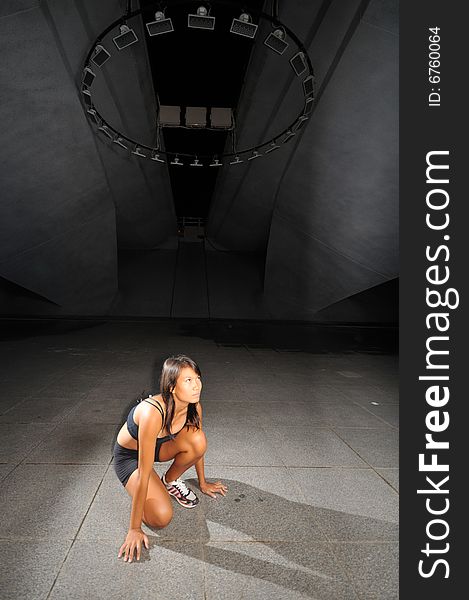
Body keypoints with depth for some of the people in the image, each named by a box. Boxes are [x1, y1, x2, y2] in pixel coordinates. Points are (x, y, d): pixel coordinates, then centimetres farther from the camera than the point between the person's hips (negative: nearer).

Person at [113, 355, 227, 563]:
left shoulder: (193, 407, -20)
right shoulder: (152, 413, -41)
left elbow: (198, 446, -1)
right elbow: (144, 474, -35)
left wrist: (203, 483, 11)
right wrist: (134, 529, -27)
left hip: (157, 446, 6)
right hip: (128, 455, -5)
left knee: (197, 440, -24)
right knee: (161, 517, -23)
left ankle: (171, 480, 3)